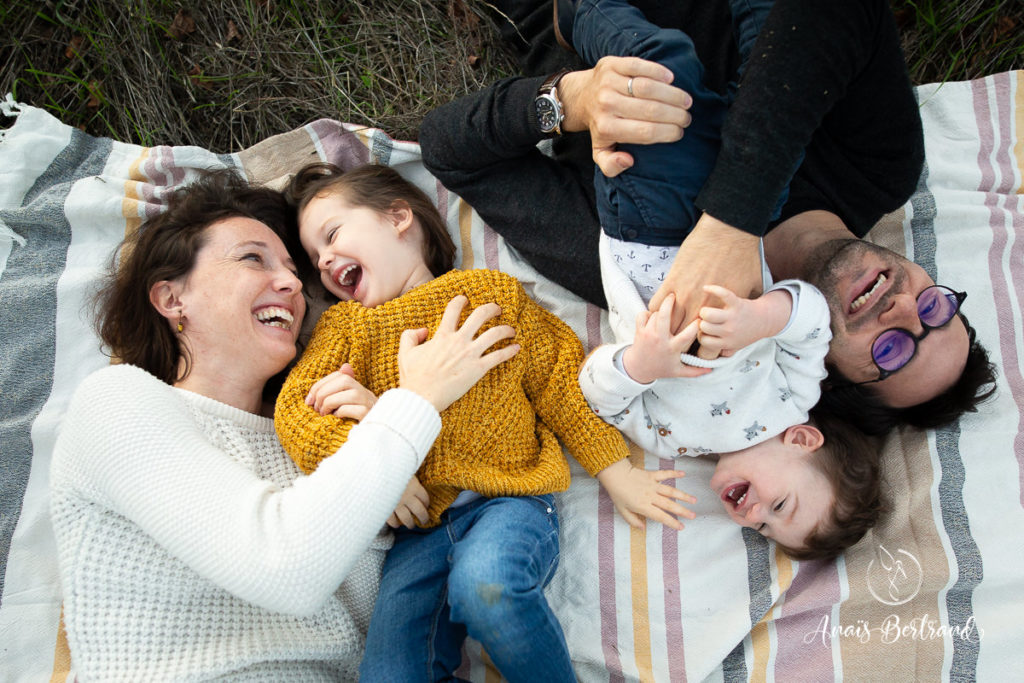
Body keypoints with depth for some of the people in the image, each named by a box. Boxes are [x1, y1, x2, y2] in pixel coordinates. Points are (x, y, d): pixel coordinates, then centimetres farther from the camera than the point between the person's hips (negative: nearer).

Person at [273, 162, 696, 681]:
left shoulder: (493, 295, 7)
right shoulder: (345, 324, 15)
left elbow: (561, 385, 9)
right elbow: (294, 408, 2)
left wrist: (618, 475, 7)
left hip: (508, 501, -2)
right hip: (420, 523, 3)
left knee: (484, 584, -35)